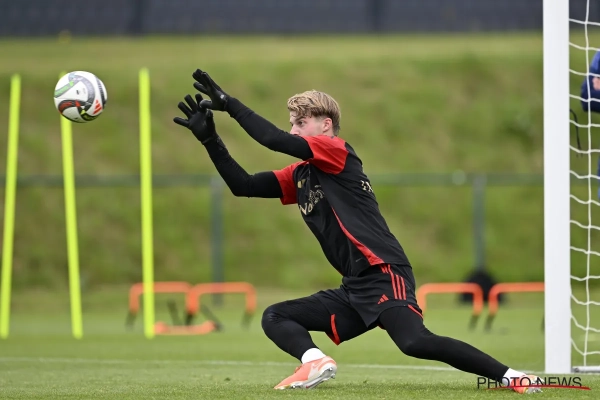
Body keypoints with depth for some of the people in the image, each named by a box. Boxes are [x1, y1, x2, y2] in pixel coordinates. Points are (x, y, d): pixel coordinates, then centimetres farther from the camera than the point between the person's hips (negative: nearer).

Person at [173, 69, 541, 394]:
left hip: (384, 274, -9)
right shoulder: (299, 176, 20)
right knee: (275, 318, 6)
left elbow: (275, 140, -15)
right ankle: (314, 361, -22)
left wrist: (229, 103, -7)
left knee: (414, 341, -31)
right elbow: (243, 185, 18)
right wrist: (209, 138, 10)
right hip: (354, 290, 10)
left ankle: (508, 376, -24)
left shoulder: (337, 151, -4)